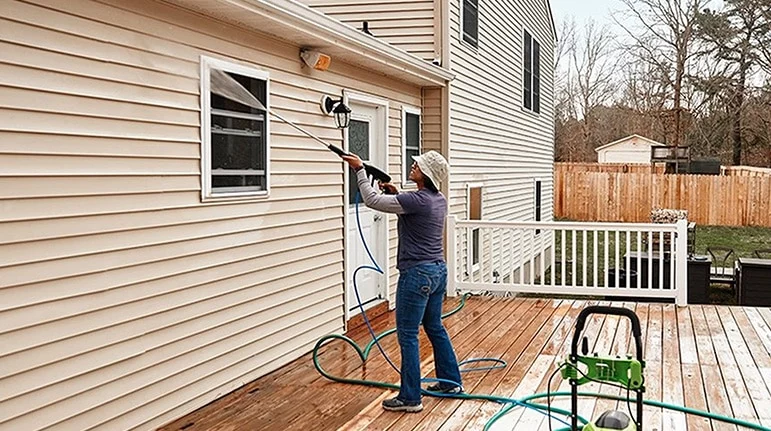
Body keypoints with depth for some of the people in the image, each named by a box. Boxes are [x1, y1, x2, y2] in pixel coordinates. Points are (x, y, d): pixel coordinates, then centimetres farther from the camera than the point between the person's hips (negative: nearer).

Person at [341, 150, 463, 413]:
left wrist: (360, 170, -6)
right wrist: (395, 194, 13)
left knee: (407, 335, -1)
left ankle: (410, 398, 6)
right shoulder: (439, 201, 8)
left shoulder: (416, 200, -19)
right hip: (438, 270, 9)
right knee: (435, 327, 21)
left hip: (417, 274, -9)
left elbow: (372, 200, -15)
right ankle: (451, 382, 31)